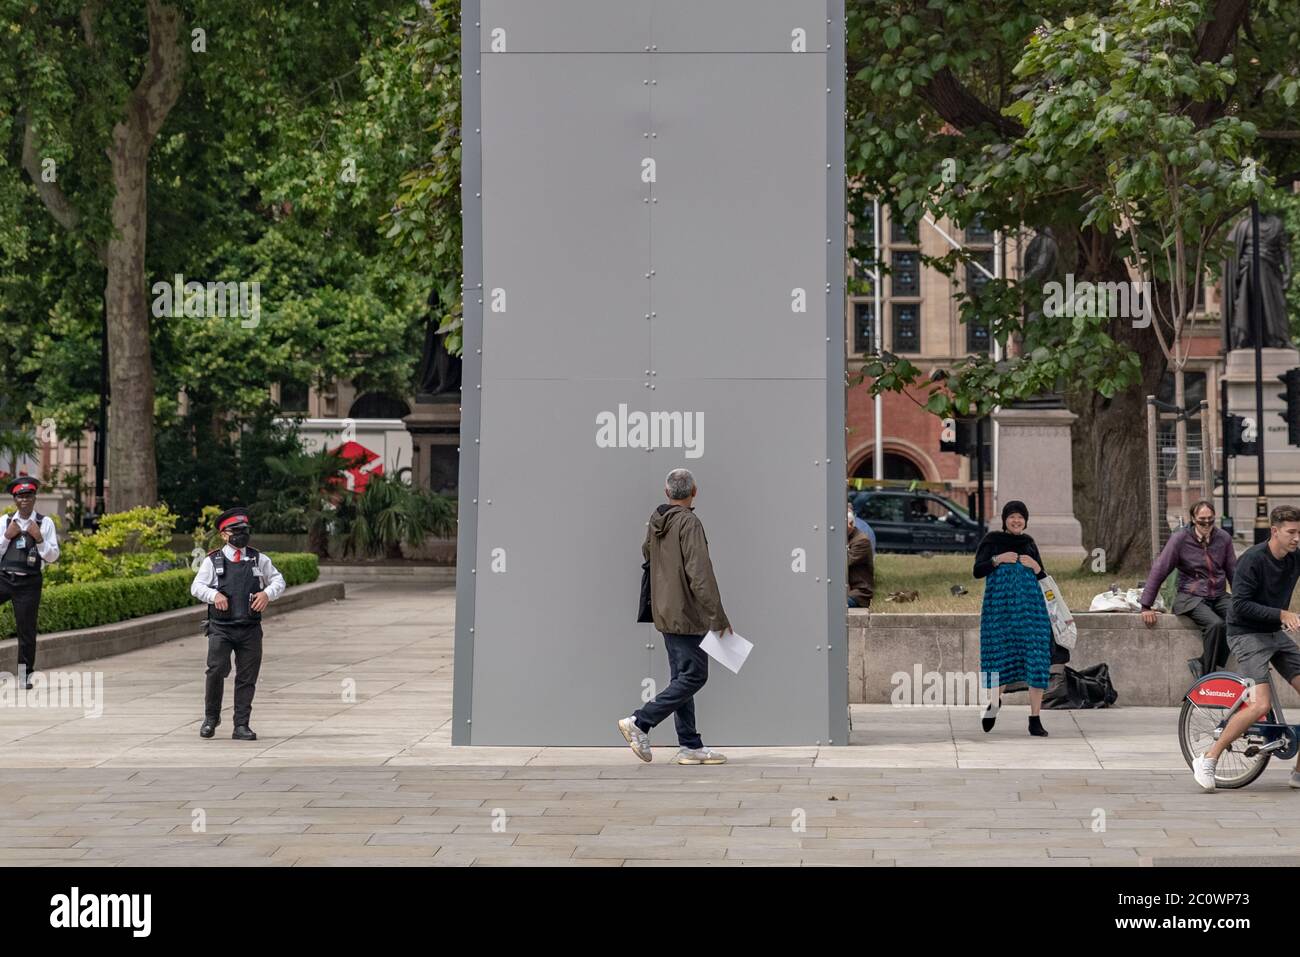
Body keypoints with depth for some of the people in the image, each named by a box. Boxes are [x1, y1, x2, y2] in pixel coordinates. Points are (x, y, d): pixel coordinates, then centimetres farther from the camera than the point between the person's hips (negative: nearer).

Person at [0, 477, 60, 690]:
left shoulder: (45, 523, 0)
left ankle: (25, 676, 14)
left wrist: (39, 539, -15)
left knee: (26, 630, 3)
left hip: (29, 583, -2)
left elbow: (52, 557, -2)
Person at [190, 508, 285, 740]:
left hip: (250, 629, 2)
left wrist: (267, 593, -5)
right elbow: (197, 586, 1)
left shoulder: (259, 560, 11)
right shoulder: (213, 561, 5)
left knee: (247, 677, 2)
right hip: (221, 627, -2)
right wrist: (214, 595, -18)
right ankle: (211, 717, 7)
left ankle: (241, 725, 10)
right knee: (216, 670, -14)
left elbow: (278, 580, 16)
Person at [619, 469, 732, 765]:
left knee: (682, 677, 10)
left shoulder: (655, 522, 7)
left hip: (665, 612, 9)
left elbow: (647, 552, 28)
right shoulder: (689, 523, -17)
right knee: (694, 676, -4)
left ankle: (690, 746, 11)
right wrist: (718, 616, -19)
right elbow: (700, 573, -22)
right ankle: (639, 722, -9)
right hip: (687, 613, -9)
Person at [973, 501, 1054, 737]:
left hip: (1030, 604, 2)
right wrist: (998, 559, -12)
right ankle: (995, 700, 33)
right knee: (1001, 655, 2)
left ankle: (1035, 720, -2)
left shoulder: (1029, 543, 15)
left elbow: (1043, 578, 17)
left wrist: (1036, 567, -3)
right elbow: (977, 571, 1)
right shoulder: (992, 540, 7)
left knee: (1035, 659, -6)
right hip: (999, 603, -2)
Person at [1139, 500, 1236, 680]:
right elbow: (1159, 571, -5)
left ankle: (1202, 664, -16)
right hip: (1191, 598, -4)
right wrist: (1146, 607, -6)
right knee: (1216, 624, -32)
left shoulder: (1223, 538, 5)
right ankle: (1208, 675, -19)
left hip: (1219, 597, 4)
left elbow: (1233, 571, 16)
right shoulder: (1180, 539, -6)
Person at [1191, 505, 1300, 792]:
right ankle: (1207, 760, -8)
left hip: (1277, 634, 7)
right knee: (1261, 704, -21)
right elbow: (1240, 605, -21)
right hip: (1247, 634, -7)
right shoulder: (1252, 559, -17)